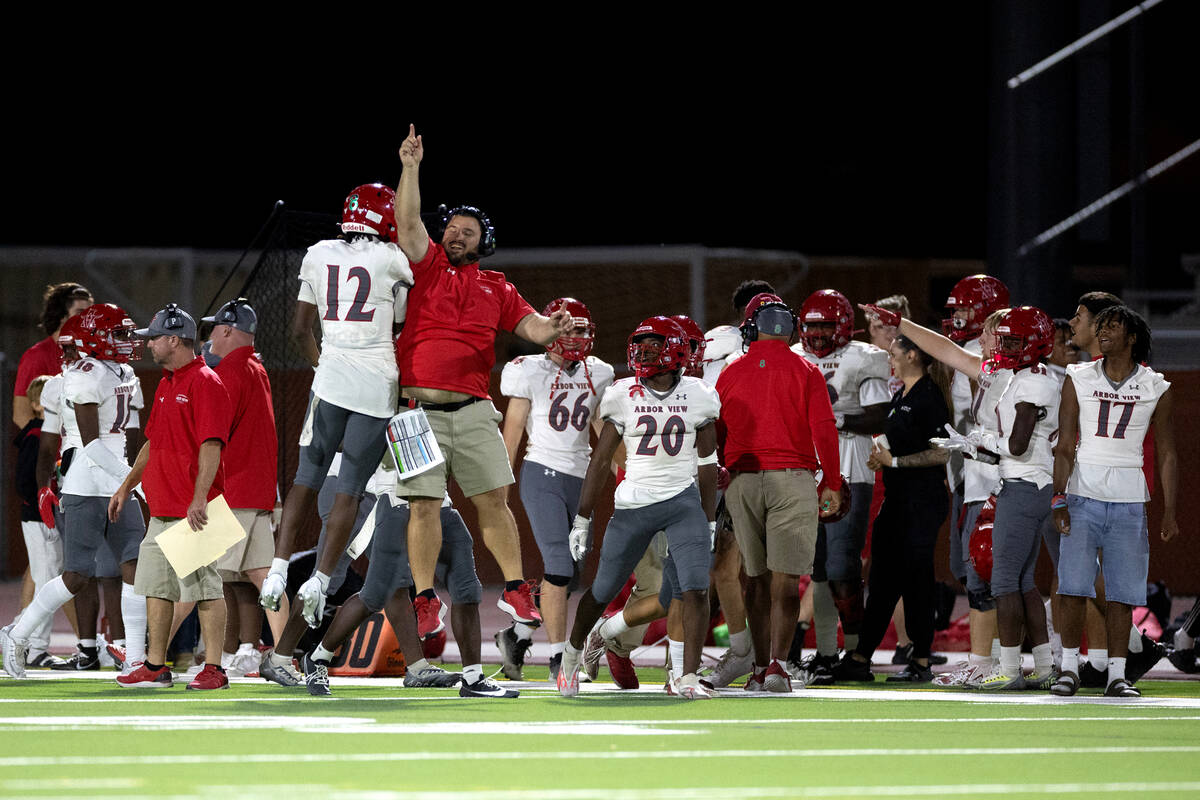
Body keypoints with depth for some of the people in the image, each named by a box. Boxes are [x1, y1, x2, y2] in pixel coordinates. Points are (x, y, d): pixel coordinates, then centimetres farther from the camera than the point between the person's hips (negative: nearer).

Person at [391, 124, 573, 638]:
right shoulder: (428, 266, 8)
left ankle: (515, 590, 9)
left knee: (493, 500, 1)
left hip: (473, 411, 2)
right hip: (421, 411, -2)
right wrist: (411, 168, -11)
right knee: (424, 504, -4)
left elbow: (530, 326, 7)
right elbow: (408, 224, -4)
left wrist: (553, 328, -16)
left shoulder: (497, 290, 15)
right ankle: (426, 600, 2)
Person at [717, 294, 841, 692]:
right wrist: (832, 483, 4)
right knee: (785, 578, -4)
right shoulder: (804, 372, -2)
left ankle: (762, 665, 11)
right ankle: (777, 663, -15)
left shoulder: (730, 374, 6)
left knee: (757, 577, 10)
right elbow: (824, 431, -6)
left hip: (742, 480, 2)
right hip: (792, 479, -2)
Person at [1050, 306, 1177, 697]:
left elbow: (1166, 455, 9)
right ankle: (1069, 668, 1)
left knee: (1122, 592, -1)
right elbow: (1065, 445, 3)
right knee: (1073, 587, -7)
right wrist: (1059, 498, -7)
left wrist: (1169, 513, 4)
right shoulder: (1079, 379, 5)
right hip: (1083, 496, 0)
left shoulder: (1156, 389, 5)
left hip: (1129, 502, 0)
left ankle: (1117, 675, 4)